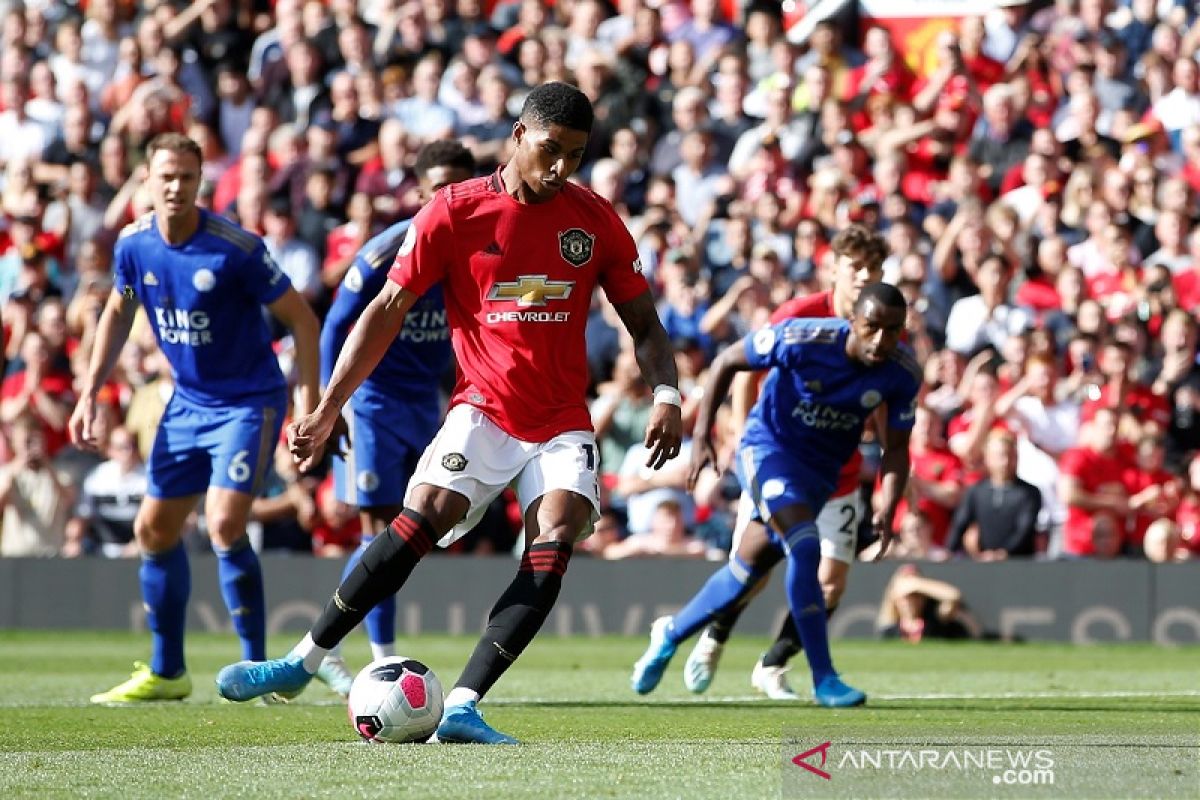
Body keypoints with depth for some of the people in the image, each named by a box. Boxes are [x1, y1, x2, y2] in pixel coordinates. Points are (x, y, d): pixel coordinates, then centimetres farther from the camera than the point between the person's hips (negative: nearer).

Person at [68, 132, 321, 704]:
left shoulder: (235, 248, -21)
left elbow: (301, 319, -14)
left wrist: (309, 401, -20)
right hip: (187, 403, 7)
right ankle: (166, 672, 24)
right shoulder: (134, 243, -5)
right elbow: (118, 313, 14)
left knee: (224, 525, -21)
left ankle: (257, 668, -10)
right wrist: (90, 393, 9)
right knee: (154, 528, 10)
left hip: (249, 402, -7)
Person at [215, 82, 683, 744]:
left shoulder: (595, 221, 2)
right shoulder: (454, 212, -4)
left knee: (553, 546, -20)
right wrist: (327, 410, -4)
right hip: (483, 410, -1)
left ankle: (462, 706, -22)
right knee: (419, 520, -20)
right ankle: (304, 662, -9)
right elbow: (387, 311, 0)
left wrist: (665, 397, -7)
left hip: (563, 424, 2)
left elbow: (644, 323, 11)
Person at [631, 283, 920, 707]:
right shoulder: (802, 339, -26)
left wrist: (886, 509, -22)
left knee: (750, 567, 13)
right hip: (768, 446, -5)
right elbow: (727, 361, -11)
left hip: (821, 470, 5)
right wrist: (702, 434, -13)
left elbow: (896, 449, -6)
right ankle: (824, 679, -21)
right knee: (805, 547, -26)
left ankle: (671, 633, 37)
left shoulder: (903, 373, -16)